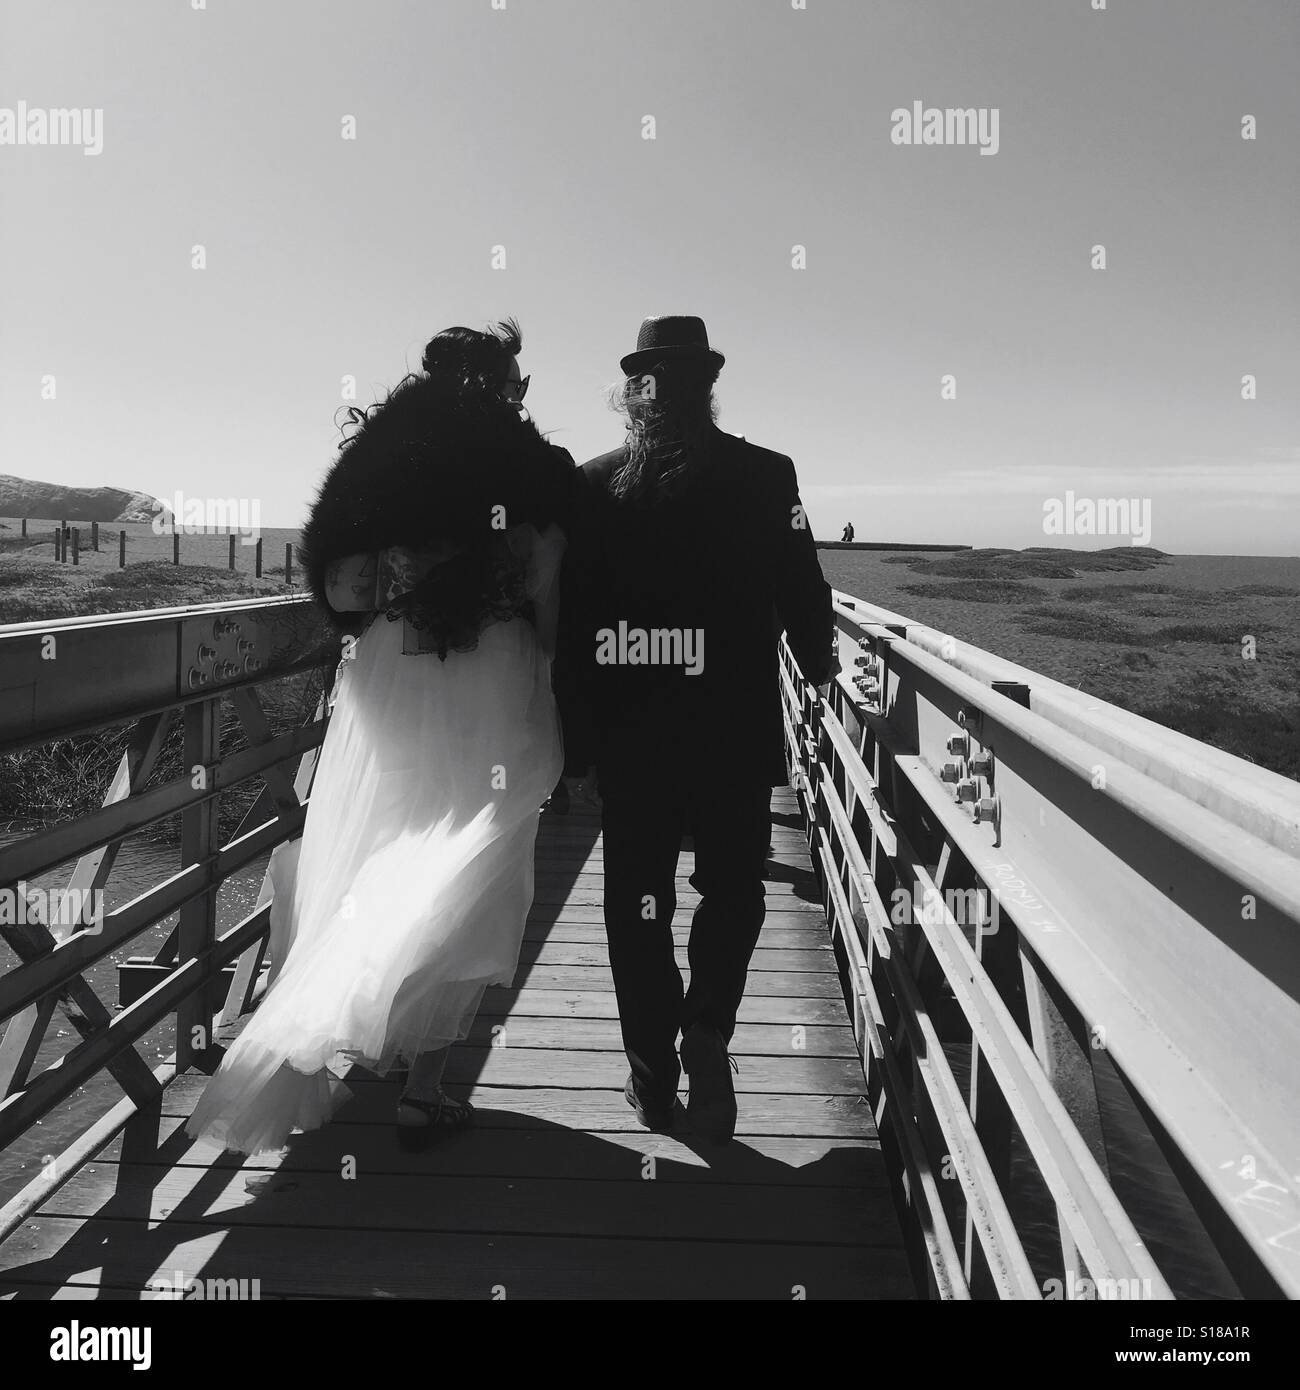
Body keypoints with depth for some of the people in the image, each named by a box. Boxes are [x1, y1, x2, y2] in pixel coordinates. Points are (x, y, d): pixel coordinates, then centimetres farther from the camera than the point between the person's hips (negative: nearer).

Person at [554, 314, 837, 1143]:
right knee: (733, 889, 18)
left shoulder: (593, 486, -2)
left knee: (638, 904, 13)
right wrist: (819, 664, 21)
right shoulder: (765, 475, -4)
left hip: (630, 736, 1)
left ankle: (655, 1081, 19)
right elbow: (802, 590, -1)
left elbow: (571, 626, -3)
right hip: (738, 731, 0)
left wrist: (579, 749, 3)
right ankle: (705, 1030, 0)